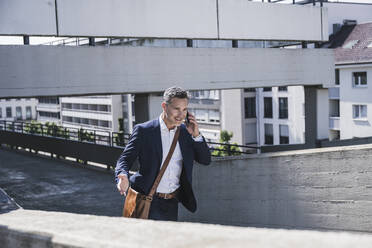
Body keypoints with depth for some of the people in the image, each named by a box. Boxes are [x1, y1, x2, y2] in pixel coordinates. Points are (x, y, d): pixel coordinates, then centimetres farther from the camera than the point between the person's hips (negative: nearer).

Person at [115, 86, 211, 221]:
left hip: (172, 204, 4)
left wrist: (196, 135, -7)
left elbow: (205, 160, 7)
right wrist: (123, 177, -30)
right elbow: (125, 159, -8)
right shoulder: (143, 130, -6)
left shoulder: (185, 131, 6)